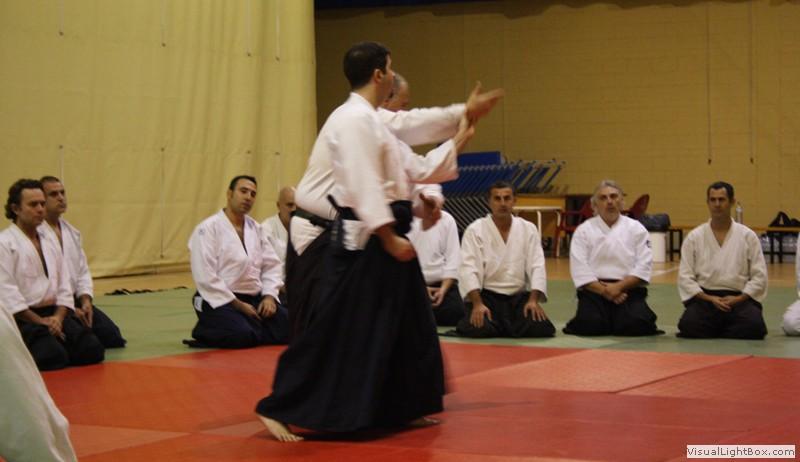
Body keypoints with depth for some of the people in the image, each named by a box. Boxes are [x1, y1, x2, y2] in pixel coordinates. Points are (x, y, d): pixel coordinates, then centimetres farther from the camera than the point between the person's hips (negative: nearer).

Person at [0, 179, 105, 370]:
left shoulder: (50, 243, 15)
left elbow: (64, 286, 13)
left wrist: (58, 317, -6)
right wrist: (40, 321, -16)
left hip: (53, 315, 7)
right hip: (22, 318, -7)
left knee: (93, 350, -13)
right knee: (53, 358, -29)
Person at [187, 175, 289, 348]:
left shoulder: (255, 228, 12)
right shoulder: (208, 229, -11)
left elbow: (271, 264, 13)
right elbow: (205, 277, -17)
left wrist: (269, 296, -5)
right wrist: (238, 305, -17)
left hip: (254, 299, 7)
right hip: (221, 301, -7)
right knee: (241, 335, -33)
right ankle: (206, 333, -3)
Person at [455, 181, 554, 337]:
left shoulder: (528, 229, 5)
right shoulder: (475, 230, -4)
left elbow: (537, 266, 0)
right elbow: (468, 268, -12)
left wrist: (534, 300, -14)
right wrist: (477, 304, -24)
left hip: (520, 296, 3)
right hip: (487, 296, -2)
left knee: (540, 328, -21)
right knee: (477, 329, -30)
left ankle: (504, 326, 10)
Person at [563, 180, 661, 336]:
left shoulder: (636, 228, 6)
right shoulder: (584, 230, 5)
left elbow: (643, 266, -3)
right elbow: (580, 270, -4)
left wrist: (618, 287, -16)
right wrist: (605, 290, -15)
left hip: (627, 289, 0)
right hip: (595, 289, 0)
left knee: (634, 324, -26)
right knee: (591, 325, -26)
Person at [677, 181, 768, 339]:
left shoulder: (748, 236, 5)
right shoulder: (694, 237, 5)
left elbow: (759, 276, 4)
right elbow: (685, 277, 1)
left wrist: (739, 299, -10)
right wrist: (710, 299, -11)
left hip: (739, 298, 0)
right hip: (704, 297, 0)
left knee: (753, 326, -31)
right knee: (690, 325, -31)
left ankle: (712, 333, -3)